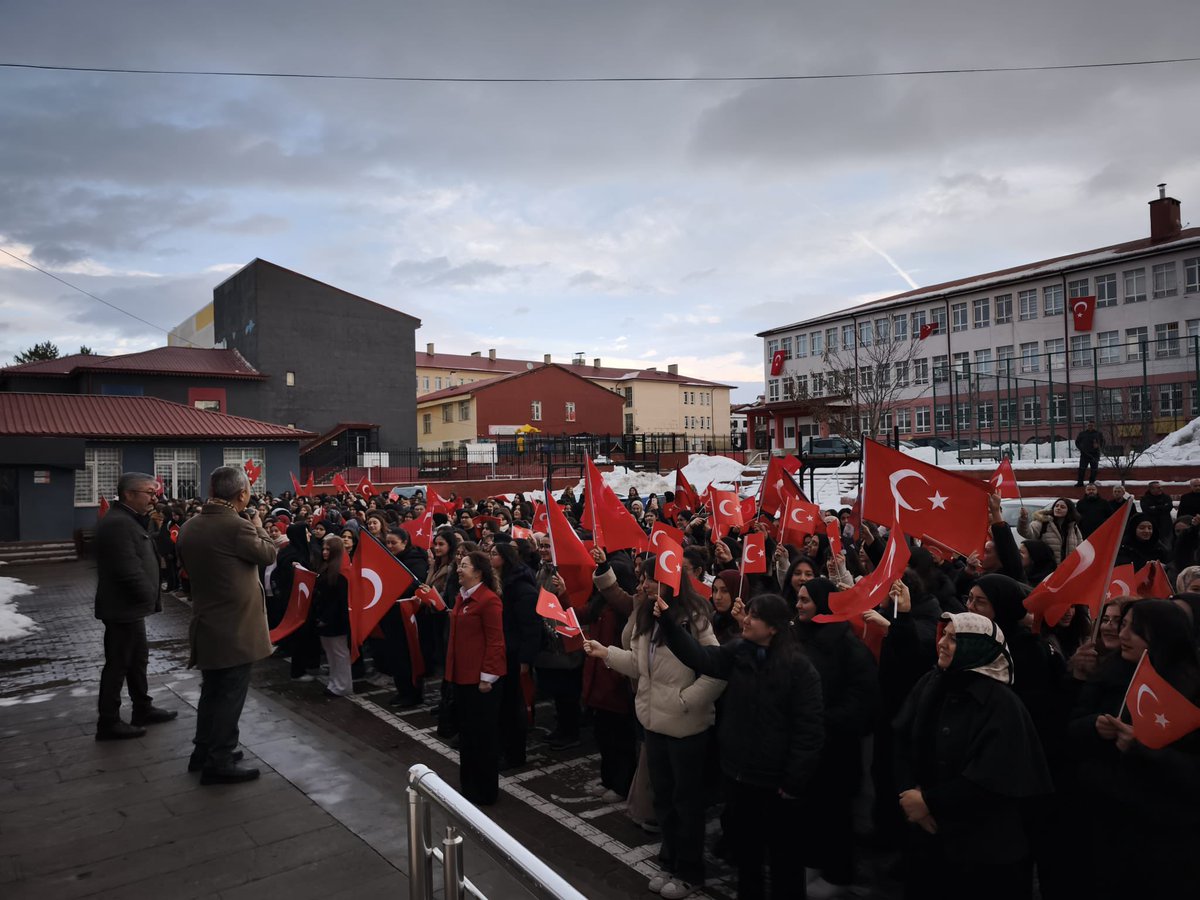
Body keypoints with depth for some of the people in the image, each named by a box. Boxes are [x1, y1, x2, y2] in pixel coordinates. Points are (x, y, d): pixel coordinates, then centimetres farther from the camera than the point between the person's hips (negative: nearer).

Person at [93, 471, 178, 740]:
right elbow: (129, 569, -25)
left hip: (129, 606, 11)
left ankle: (143, 708, 31)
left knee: (138, 657, 19)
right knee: (118, 663, 0)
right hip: (122, 607, -11)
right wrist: (151, 597, -14)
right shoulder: (118, 523, -22)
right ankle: (108, 723, 10)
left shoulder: (129, 520, 12)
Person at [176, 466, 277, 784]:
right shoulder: (237, 526, -22)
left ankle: (203, 751, 32)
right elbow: (268, 555, -7)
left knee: (212, 690, 21)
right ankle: (219, 762, 10)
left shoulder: (189, 527, 2)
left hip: (206, 623, 8)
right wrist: (258, 527, 7)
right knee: (230, 694, 3)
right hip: (236, 625, -8)